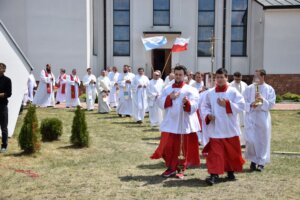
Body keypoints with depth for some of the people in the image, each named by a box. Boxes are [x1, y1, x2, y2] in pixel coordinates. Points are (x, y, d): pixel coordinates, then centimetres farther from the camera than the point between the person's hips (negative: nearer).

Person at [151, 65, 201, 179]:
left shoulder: (190, 90, -3)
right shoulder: (167, 89, 9)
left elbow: (194, 106, -13)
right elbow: (160, 103, 1)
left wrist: (187, 102, -33)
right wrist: (170, 98, -13)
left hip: (184, 124, -3)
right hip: (170, 123, 3)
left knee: (183, 147, 5)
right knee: (169, 147, 5)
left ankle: (181, 169, 19)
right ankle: (171, 168, 20)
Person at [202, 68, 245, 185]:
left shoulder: (233, 92, -2)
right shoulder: (210, 93, 3)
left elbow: (241, 106, -8)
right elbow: (204, 106, 6)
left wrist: (227, 104, -19)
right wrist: (208, 115, -13)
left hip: (230, 128, 0)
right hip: (215, 129, 0)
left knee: (231, 151, 12)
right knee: (215, 152, -5)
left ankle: (230, 172, 31)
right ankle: (214, 174, -3)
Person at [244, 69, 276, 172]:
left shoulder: (269, 89, 2)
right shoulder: (249, 88, 4)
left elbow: (271, 104, -3)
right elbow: (243, 102, 3)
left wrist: (262, 100, -19)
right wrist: (251, 105, -16)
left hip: (263, 118, 0)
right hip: (251, 117, 0)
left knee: (263, 140, 4)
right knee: (250, 140, -2)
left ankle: (261, 162, 16)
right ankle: (253, 160, 18)